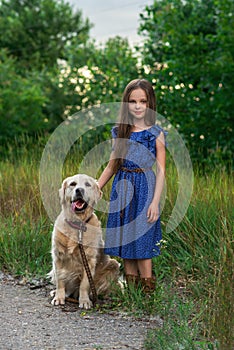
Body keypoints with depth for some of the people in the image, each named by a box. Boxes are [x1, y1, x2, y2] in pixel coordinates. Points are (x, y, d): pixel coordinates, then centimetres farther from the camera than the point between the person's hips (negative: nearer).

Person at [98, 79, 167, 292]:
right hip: (121, 188, 4)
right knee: (124, 241, 6)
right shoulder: (120, 131, 7)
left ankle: (147, 290, 5)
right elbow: (112, 165, 13)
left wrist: (155, 202, -14)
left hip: (144, 188, -4)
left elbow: (161, 171, -6)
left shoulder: (156, 134, -4)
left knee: (141, 241, -3)